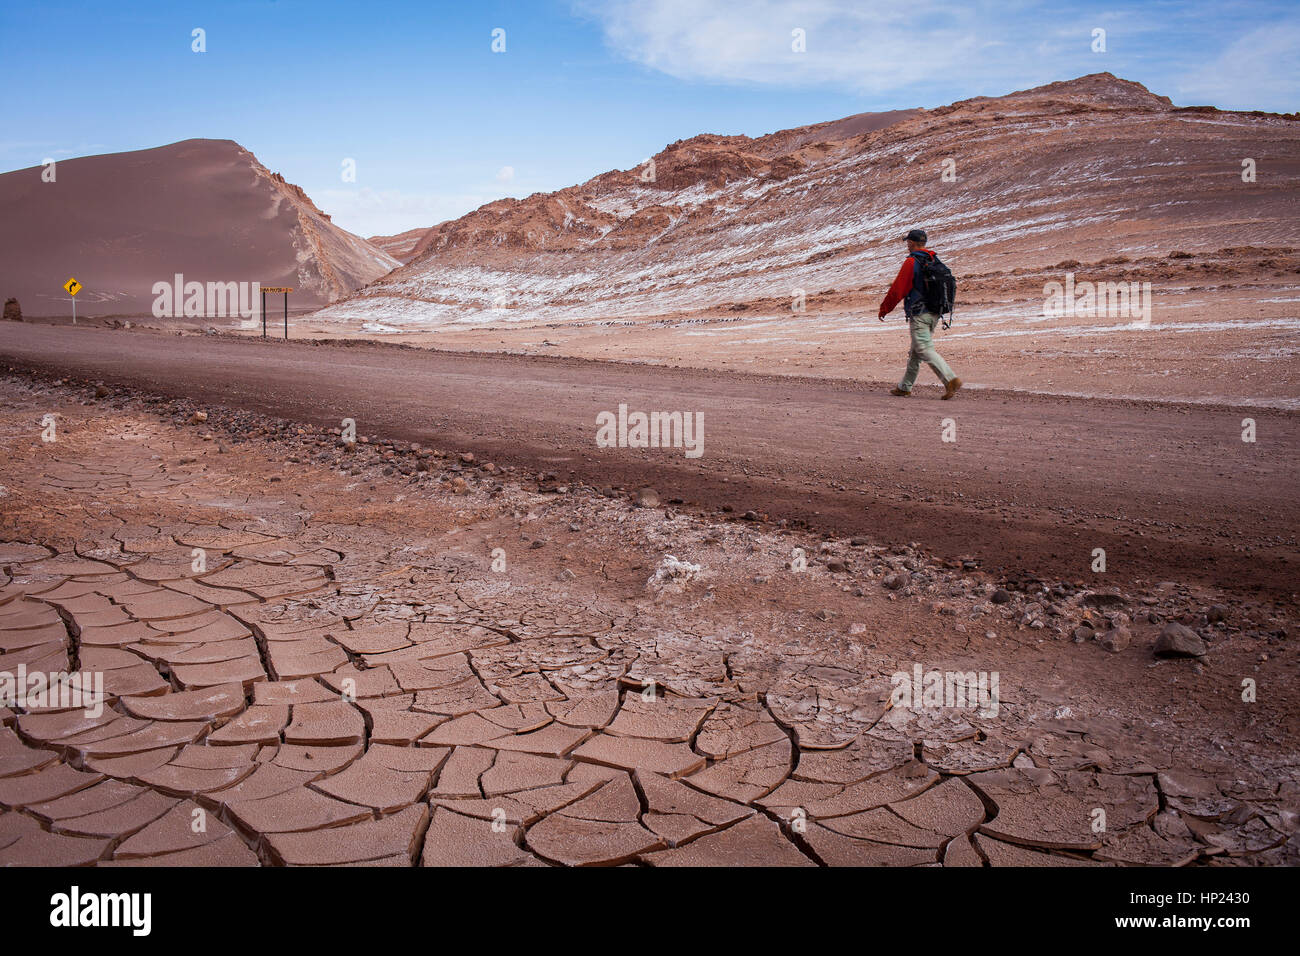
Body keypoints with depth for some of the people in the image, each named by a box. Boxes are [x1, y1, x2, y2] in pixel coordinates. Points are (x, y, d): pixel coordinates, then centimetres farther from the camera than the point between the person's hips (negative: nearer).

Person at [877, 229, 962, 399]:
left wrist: (884, 308, 0)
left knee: (925, 350, -10)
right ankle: (905, 386, 22)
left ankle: (951, 380, -23)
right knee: (915, 351, 15)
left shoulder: (911, 262, -11)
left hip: (919, 313, -8)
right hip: (934, 313, 8)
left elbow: (898, 289, -11)